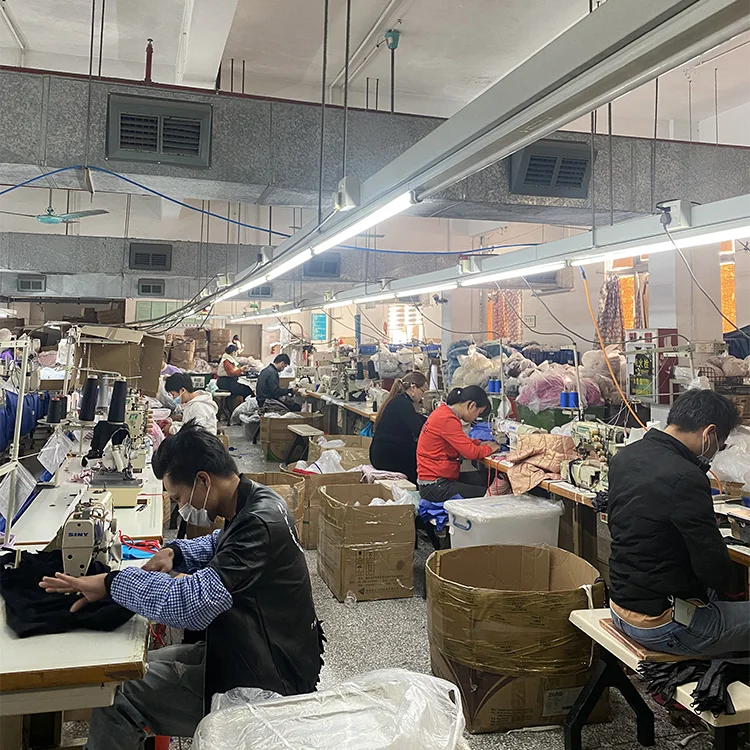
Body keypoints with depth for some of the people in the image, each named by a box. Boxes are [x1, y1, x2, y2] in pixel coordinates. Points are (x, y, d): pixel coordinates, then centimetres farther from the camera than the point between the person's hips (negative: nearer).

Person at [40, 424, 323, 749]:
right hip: (251, 651, 9)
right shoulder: (253, 500, 0)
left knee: (117, 697, -11)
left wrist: (111, 582, -24)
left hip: (267, 681, -9)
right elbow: (219, 545, 21)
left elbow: (193, 603, -36)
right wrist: (175, 552, 2)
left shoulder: (259, 524, -29)